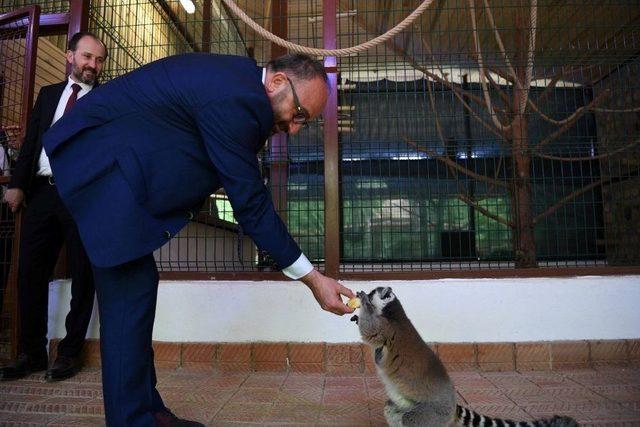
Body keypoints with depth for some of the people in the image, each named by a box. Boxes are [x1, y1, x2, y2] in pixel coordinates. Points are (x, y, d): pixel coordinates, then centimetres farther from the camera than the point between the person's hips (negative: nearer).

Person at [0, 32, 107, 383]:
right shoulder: (48, 94, 18)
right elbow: (30, 141, 14)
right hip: (42, 192, 4)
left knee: (82, 275, 1)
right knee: (30, 272, 6)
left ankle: (70, 353, 15)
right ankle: (32, 353, 19)